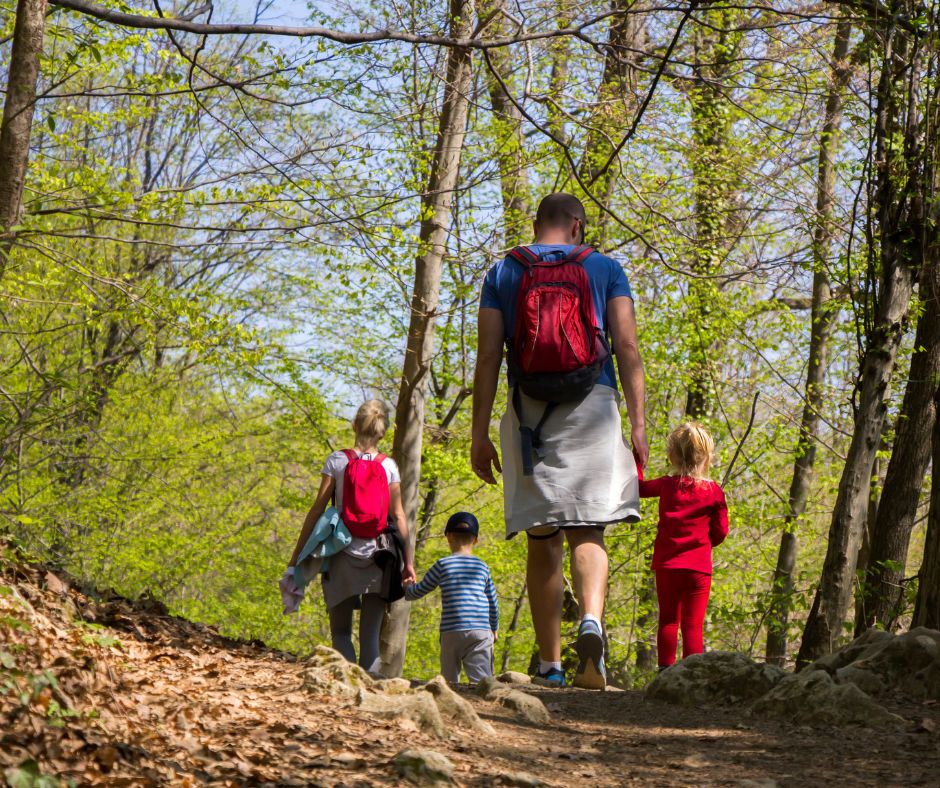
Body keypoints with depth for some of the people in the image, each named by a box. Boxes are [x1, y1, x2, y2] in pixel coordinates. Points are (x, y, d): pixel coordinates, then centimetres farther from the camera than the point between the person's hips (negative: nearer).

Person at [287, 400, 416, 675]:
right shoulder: (389, 466, 4)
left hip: (343, 554, -1)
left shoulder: (337, 461, -1)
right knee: (370, 635, 5)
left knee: (340, 632, 5)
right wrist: (408, 562, 7)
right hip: (379, 557, 1)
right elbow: (398, 516, 3)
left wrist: (297, 554, 4)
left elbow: (317, 509, -1)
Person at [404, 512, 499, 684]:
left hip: (451, 631, -1)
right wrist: (494, 628, 34)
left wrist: (405, 591, 36)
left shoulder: (443, 565, 4)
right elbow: (493, 602, 20)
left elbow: (419, 590, 13)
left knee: (449, 679, 6)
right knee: (480, 678, -10)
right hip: (481, 630, 1)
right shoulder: (482, 567, 12)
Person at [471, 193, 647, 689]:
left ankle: (550, 665, 6)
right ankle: (591, 620, -31)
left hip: (529, 411, 1)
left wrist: (480, 433, 4)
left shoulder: (504, 272, 12)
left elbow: (488, 356, 5)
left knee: (542, 541, 6)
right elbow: (626, 346, 1)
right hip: (592, 406, -1)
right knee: (587, 531, -2)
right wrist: (637, 421, -1)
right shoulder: (604, 268, 11)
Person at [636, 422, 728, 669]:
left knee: (668, 620, 11)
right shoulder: (714, 491, -3)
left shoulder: (667, 485, 0)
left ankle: (666, 669, 5)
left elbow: (638, 487, 17)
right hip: (698, 567, -1)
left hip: (667, 565, 1)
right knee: (693, 625, 0)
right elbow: (720, 532, 0)